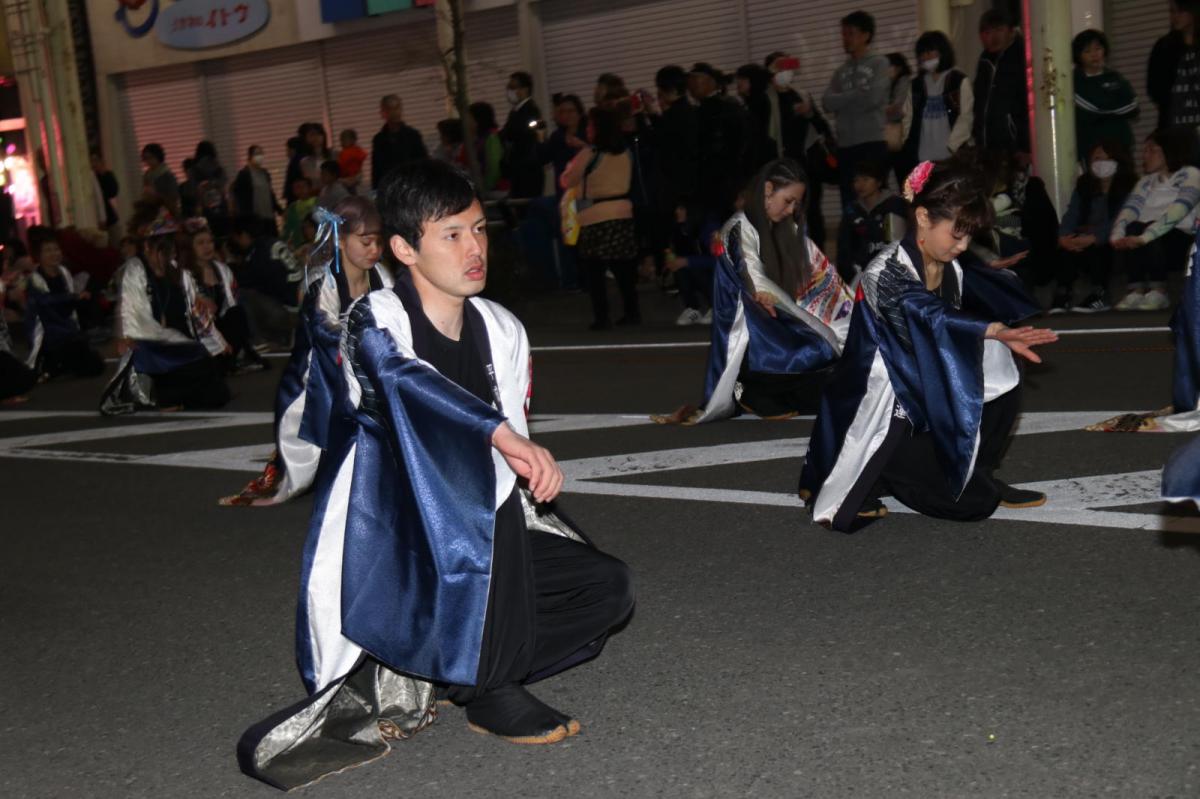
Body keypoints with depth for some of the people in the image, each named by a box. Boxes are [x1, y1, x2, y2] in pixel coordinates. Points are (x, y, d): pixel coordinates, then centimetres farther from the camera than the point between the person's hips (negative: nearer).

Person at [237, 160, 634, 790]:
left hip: (479, 548, 6)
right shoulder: (375, 322, -14)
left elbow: (516, 464, 10)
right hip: (381, 546, -6)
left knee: (608, 588, -5)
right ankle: (492, 690, -15)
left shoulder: (501, 330, 3)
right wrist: (502, 437, -50)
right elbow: (397, 375, -38)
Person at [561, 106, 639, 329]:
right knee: (623, 268, 12)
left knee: (594, 270, 2)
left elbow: (567, 181, -4)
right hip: (623, 214, 5)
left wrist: (572, 165, 17)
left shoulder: (589, 155, -11)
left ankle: (602, 317, -2)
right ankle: (631, 312, 15)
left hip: (595, 218, -5)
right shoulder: (625, 153, 6)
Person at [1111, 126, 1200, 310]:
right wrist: (1117, 236, -25)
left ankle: (1158, 292, -28)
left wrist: (1144, 238, -35)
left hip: (1179, 242, -4)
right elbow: (1128, 211, -3)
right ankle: (1136, 292, -33)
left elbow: (1177, 211, -21)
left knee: (1151, 234, -33)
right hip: (1149, 247, 4)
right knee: (1132, 229, -27)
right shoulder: (1146, 182, 16)